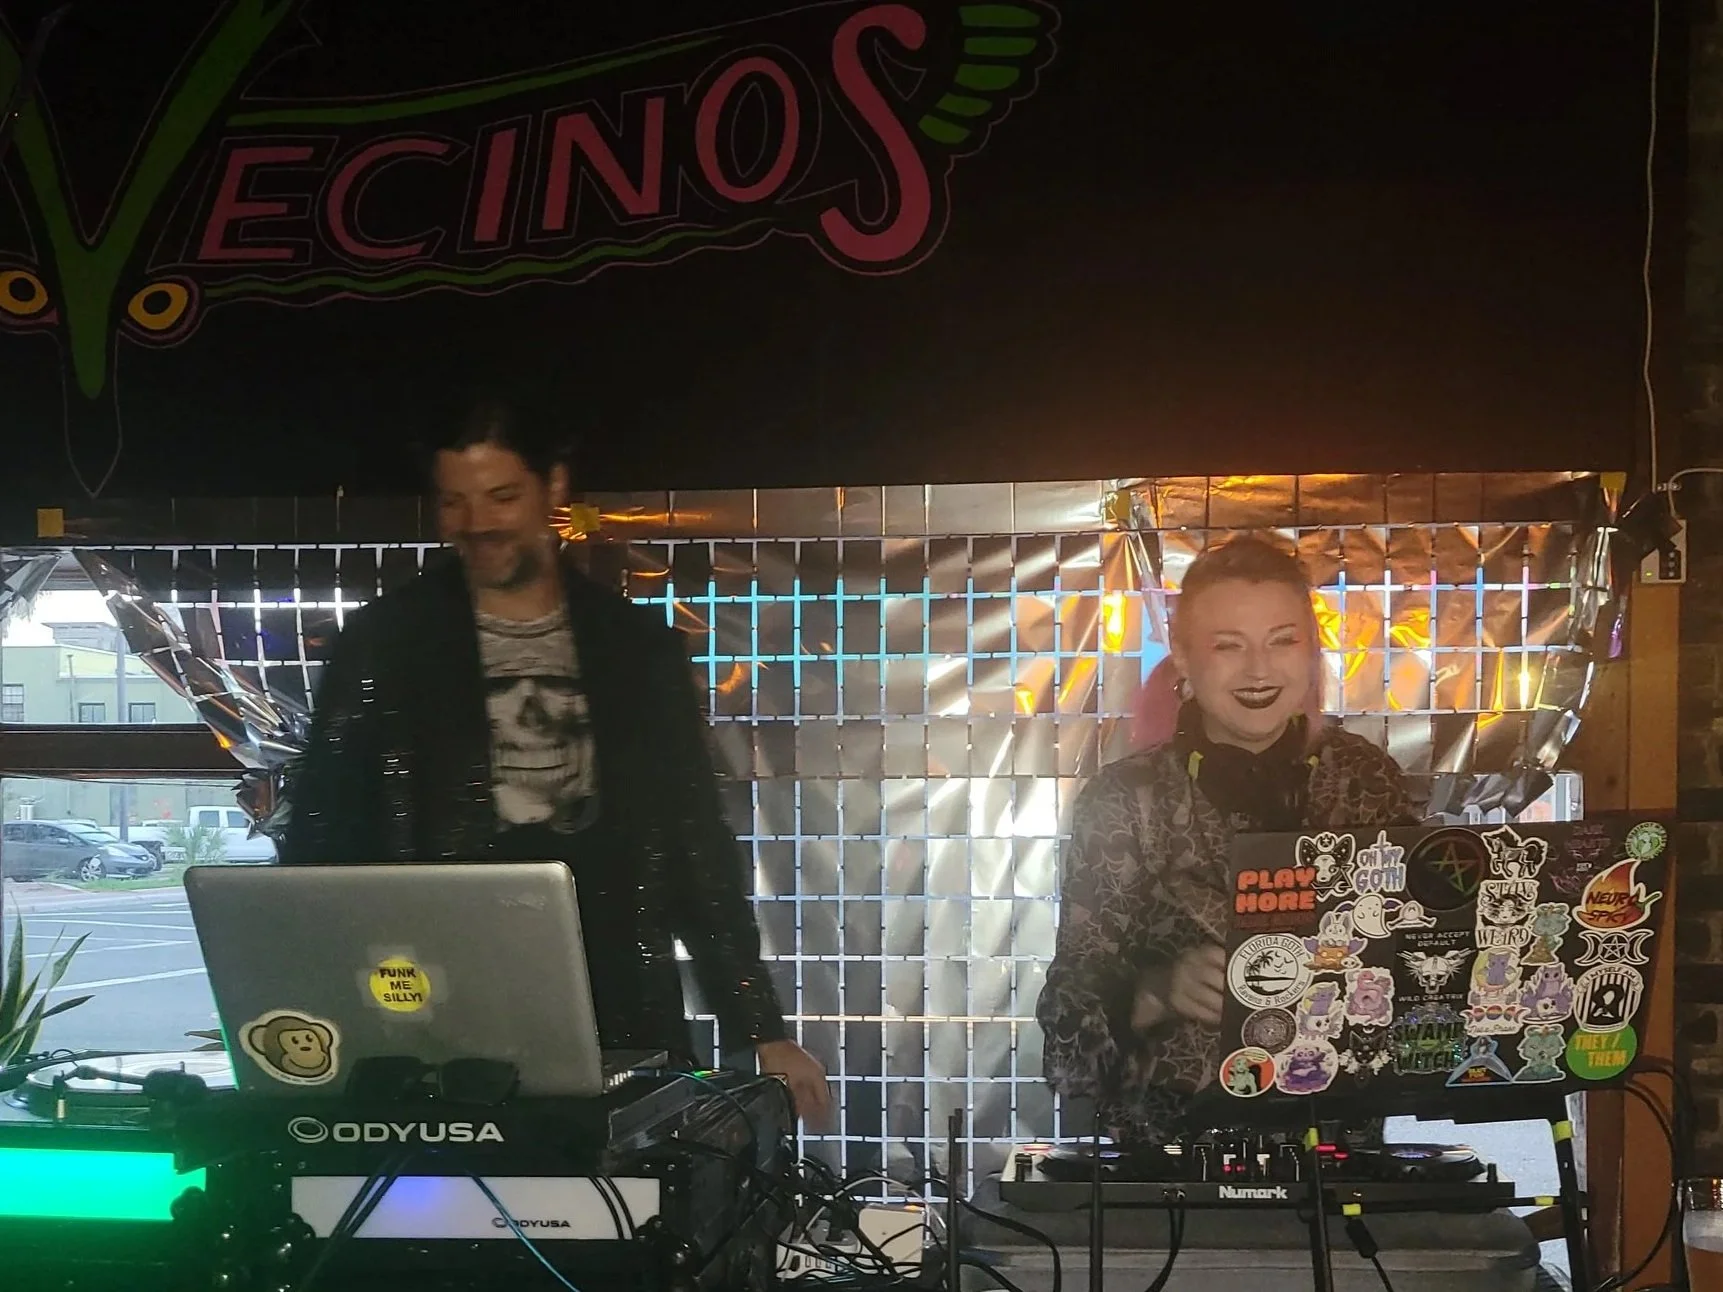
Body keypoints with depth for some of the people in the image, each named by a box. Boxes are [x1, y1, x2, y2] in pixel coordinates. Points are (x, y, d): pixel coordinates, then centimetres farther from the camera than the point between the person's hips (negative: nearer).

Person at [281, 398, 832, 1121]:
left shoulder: (636, 645, 9)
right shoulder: (386, 642, 4)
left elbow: (696, 845, 10)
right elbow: (320, 843, 3)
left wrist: (758, 1030, 5)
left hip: (621, 1033, 2)